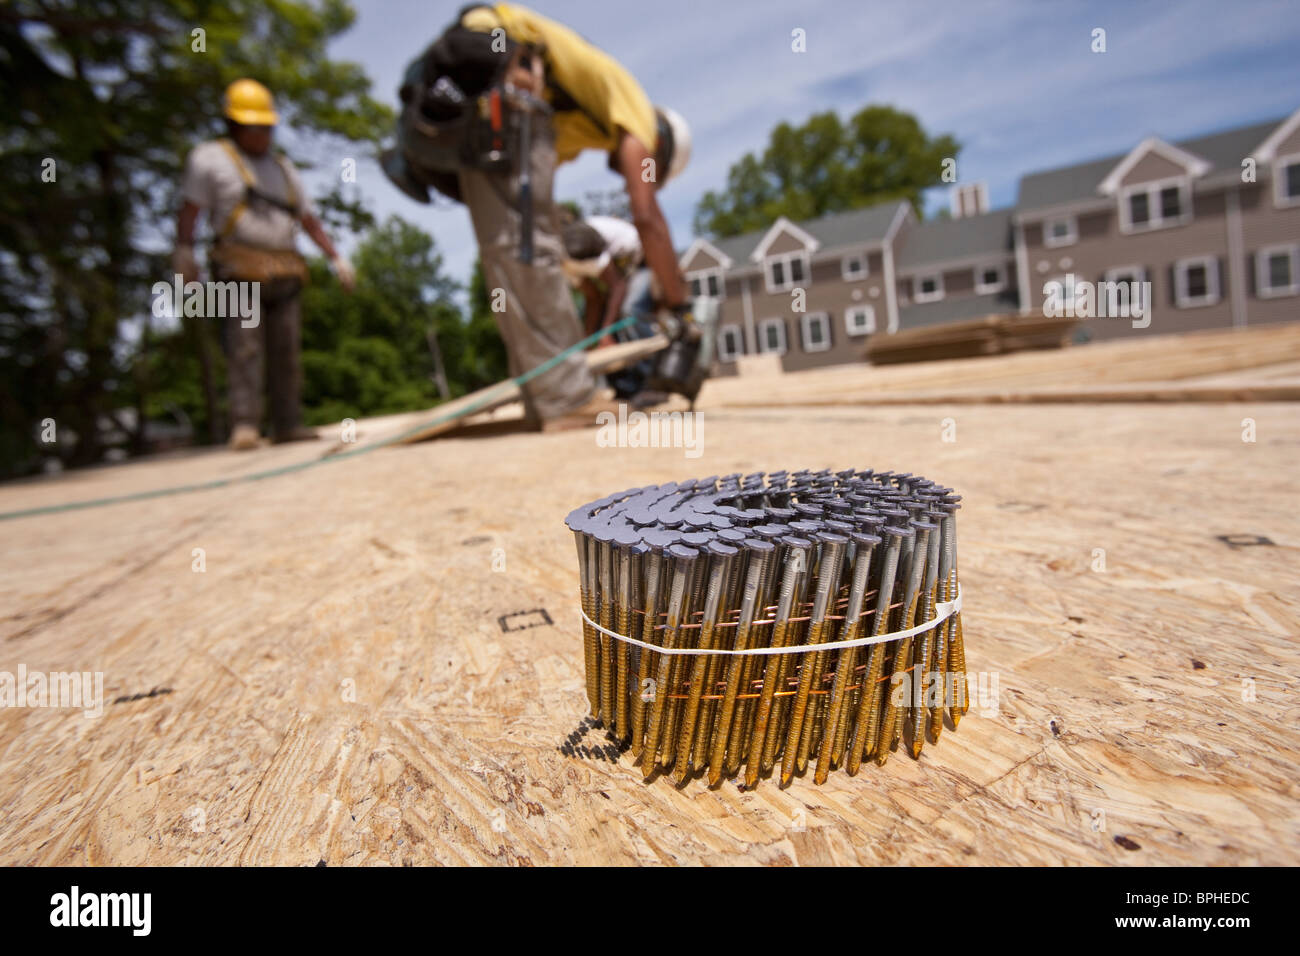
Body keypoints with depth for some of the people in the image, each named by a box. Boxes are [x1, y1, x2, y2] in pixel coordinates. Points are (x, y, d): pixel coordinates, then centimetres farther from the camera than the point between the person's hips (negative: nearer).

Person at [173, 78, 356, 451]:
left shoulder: (283, 168, 24)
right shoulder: (210, 158, 9)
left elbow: (309, 218, 24)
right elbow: (190, 208, 0)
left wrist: (336, 258, 15)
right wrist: (184, 249, -13)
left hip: (285, 273, 5)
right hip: (240, 269, -5)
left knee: (286, 350, 2)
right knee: (245, 346, -13)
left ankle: (287, 423, 5)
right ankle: (245, 424, -16)